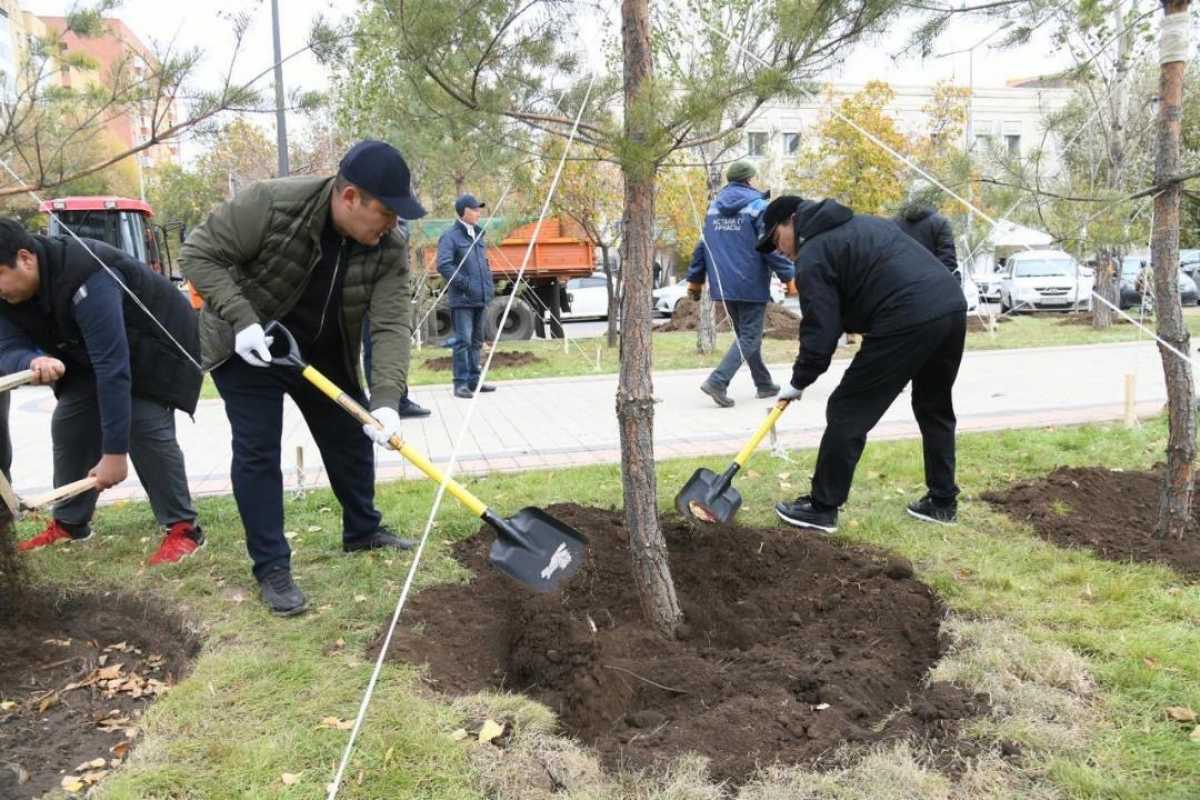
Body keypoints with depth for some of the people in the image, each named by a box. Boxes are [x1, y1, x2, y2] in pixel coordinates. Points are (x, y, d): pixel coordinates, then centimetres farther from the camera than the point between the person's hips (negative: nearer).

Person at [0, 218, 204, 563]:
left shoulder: (86, 281, -39)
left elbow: (113, 366, -41)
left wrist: (114, 452, -41)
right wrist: (34, 361, -46)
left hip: (155, 343, -8)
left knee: (146, 425, -22)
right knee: (68, 424, 2)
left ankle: (183, 528, -13)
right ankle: (68, 524, 17)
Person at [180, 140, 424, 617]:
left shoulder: (390, 248, -19)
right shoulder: (271, 204, -29)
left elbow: (392, 324, -26)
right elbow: (199, 252, -21)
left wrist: (386, 398, -39)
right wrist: (241, 318, -33)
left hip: (324, 354, 5)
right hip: (247, 347, -4)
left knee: (351, 438, 11)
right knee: (257, 450, -7)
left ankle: (362, 531, 32)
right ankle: (272, 569, 2)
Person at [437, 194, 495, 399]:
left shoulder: (477, 235, 17)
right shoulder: (450, 236, -8)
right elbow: (443, 265, -17)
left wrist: (489, 285, 14)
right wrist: (465, 284, -18)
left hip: (480, 298, 8)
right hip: (462, 299, -8)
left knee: (476, 341, 13)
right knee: (463, 341, -9)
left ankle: (473, 380, 22)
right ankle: (461, 383, -6)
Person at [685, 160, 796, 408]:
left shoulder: (713, 206, 12)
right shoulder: (757, 205, -6)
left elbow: (703, 245, 13)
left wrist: (695, 278, 18)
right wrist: (788, 276, -9)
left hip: (724, 285, 6)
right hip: (751, 284, -6)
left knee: (743, 334, 17)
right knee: (750, 337, -2)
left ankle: (764, 383, 24)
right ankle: (718, 381, -18)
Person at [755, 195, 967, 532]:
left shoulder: (813, 255, 0)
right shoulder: (860, 223, 27)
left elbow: (820, 331, -5)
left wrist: (798, 382, 7)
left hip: (907, 321, -9)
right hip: (952, 303, 9)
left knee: (847, 412, 2)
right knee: (935, 408, 24)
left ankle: (822, 508, 8)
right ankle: (942, 501, 32)